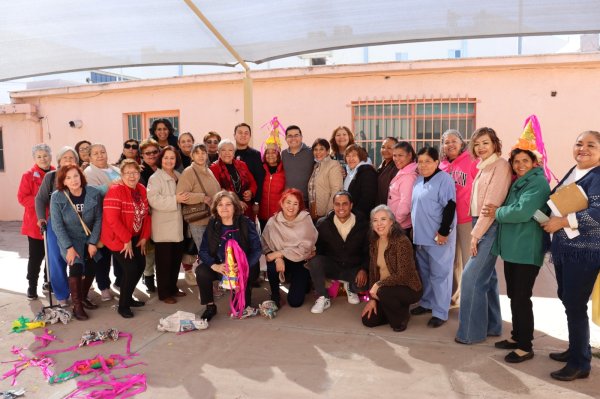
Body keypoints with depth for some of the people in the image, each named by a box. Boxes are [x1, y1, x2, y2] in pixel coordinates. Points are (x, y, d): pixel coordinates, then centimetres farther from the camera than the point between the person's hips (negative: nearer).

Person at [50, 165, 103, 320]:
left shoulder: (94, 194, -11)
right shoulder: (57, 197, -14)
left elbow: (98, 219, -6)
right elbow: (57, 225, -13)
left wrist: (93, 243, -10)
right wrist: (69, 247, -18)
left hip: (89, 239, 3)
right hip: (69, 240, -2)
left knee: (92, 268, -3)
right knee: (76, 266, -21)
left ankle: (82, 297, 26)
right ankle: (77, 306, -6)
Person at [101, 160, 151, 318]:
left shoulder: (141, 189, 3)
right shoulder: (115, 191, -19)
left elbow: (146, 214, 7)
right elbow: (112, 219, -25)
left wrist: (144, 237, 0)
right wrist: (126, 240, -21)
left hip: (135, 237, 8)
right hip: (118, 238, -8)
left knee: (141, 265, 11)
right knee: (131, 268, -12)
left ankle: (128, 298, 31)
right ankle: (123, 305, 7)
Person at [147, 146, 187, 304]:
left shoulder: (178, 176, 12)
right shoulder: (155, 178, -11)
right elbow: (153, 200, -25)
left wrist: (183, 198, 10)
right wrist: (175, 199, -26)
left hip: (177, 226, 7)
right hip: (163, 228, -7)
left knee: (176, 259, 15)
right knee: (164, 261, 1)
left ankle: (173, 287, 30)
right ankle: (164, 293, 13)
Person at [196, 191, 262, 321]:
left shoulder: (246, 223, -10)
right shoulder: (212, 225, -2)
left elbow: (257, 250, -14)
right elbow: (203, 250, -5)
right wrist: (215, 266, -24)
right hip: (219, 267, 3)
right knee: (201, 271, -22)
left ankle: (246, 307, -2)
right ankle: (210, 306, 0)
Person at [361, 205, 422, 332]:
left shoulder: (402, 241, -21)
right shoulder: (374, 242, 1)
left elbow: (402, 275, -26)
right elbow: (372, 271, 4)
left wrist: (379, 284, -25)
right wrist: (372, 299, -2)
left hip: (408, 288, -6)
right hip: (386, 289, 6)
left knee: (383, 291, -35)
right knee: (368, 320, -4)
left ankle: (401, 318, -5)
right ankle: (397, 309, 21)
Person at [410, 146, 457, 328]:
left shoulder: (444, 179, -10)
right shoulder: (418, 180, 14)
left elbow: (450, 207, -16)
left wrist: (443, 232, -19)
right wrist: (414, 229, 19)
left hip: (438, 236, -8)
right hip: (420, 235, 8)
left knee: (439, 274, -2)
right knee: (424, 271, 17)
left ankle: (440, 312, 4)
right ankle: (427, 303, 32)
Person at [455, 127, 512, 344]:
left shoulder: (500, 165, -13)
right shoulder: (484, 167, 14)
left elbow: (492, 203, -18)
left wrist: (476, 234, -17)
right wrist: (475, 231, 9)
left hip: (490, 227, -9)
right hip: (480, 225, 9)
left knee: (471, 277, -8)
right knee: (486, 277, 15)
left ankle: (471, 331, 4)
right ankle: (491, 326, 27)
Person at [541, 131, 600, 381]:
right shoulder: (572, 173, 12)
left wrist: (562, 222, -21)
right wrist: (550, 220, 7)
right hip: (564, 249, 8)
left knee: (575, 305, -1)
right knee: (566, 300, 17)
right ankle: (577, 349, 35)